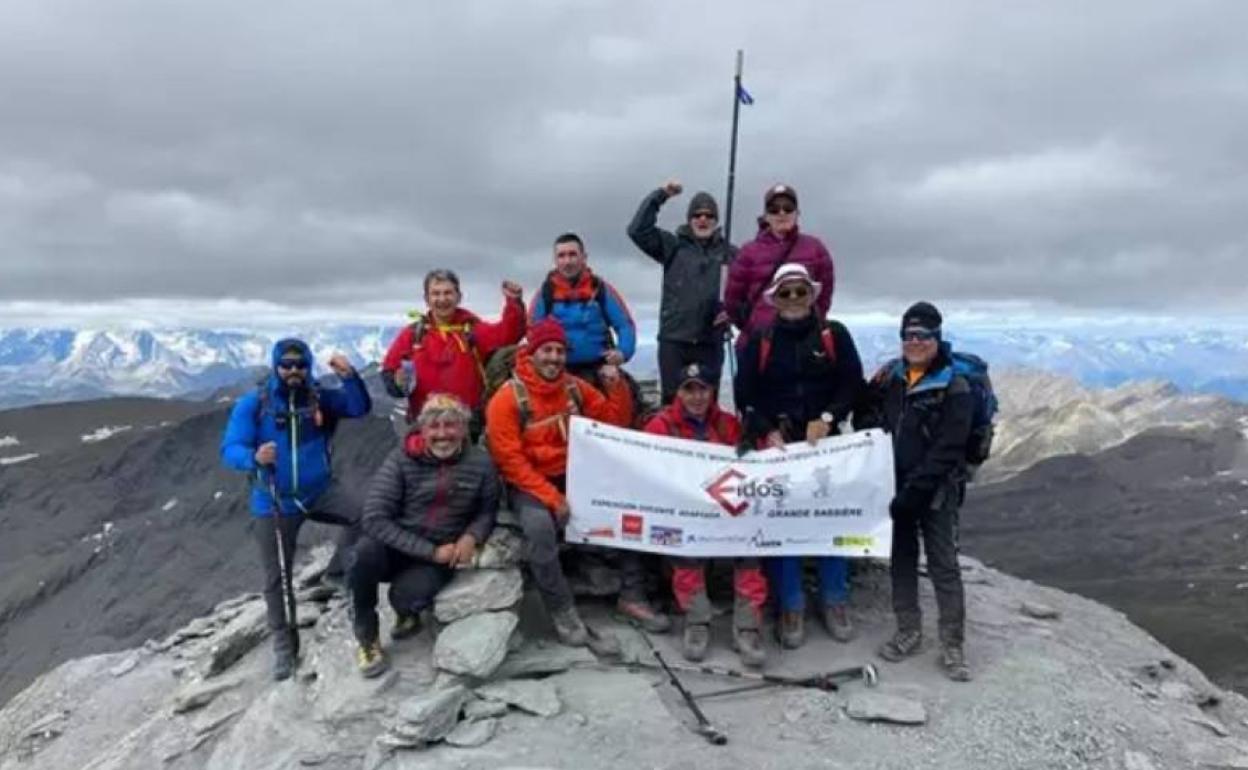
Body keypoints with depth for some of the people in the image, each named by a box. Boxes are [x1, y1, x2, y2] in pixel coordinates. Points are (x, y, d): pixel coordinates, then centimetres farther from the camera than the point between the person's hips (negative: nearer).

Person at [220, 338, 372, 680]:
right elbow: (230, 449, -15)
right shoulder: (252, 404, -9)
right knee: (277, 576, 9)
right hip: (274, 503, -1)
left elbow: (360, 408, -13)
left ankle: (341, 566, -1)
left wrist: (350, 377, -30)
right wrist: (254, 457, -37)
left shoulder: (320, 397, -3)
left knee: (363, 512, -28)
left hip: (320, 490, 1)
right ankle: (284, 642, 28)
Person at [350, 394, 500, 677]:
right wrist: (430, 550, -21)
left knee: (407, 595, -31)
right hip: (396, 548, 0)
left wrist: (471, 537, -15)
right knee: (367, 550, -34)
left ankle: (407, 612, 12)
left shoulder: (480, 462, -7)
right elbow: (374, 519, -18)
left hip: (441, 556, 0)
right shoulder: (402, 459, -13)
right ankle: (367, 637, -8)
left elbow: (488, 511, 9)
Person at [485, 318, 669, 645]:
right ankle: (562, 610, -17)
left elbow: (616, 420, 6)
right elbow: (510, 461, -17)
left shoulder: (575, 387, 2)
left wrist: (616, 386, -12)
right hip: (529, 483, -5)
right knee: (540, 524, -35)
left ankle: (632, 596, 3)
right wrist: (552, 498, -23)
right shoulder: (508, 398, -13)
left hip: (574, 475, 5)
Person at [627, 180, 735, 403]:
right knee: (672, 400, 0)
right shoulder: (673, 245, 6)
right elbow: (638, 229, -5)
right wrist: (660, 195, -10)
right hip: (673, 339, -1)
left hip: (711, 341, 1)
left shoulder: (729, 252, 7)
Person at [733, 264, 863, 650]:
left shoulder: (835, 335, 2)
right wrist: (767, 432, -10)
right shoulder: (759, 341, 3)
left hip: (826, 442, 0)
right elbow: (745, 395, 1)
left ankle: (836, 602, 22)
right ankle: (791, 607, 15)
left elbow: (852, 384, -1)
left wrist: (827, 418, -14)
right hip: (776, 444, 0)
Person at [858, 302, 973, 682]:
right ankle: (908, 632, 26)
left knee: (944, 565, 1)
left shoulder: (954, 387, -11)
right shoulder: (889, 375, 4)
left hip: (936, 491, -5)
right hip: (894, 486, 5)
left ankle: (952, 646, 8)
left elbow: (946, 451, -16)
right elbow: (866, 417, 13)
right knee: (901, 558, 13)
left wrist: (913, 491, -19)